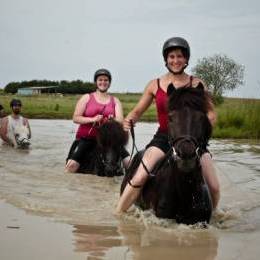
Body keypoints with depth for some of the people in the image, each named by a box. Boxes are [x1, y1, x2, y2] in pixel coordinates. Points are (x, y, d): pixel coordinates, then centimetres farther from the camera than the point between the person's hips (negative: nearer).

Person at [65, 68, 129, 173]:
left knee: (129, 161, -13)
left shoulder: (115, 101, 12)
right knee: (72, 164, -21)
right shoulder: (86, 98, 7)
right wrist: (92, 119, -18)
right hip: (86, 138, -2)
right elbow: (75, 118, -1)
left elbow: (120, 120, 2)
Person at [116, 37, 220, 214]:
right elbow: (138, 111, 11)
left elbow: (212, 114, 4)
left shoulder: (197, 84, 3)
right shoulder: (155, 85, 5)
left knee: (214, 188, -6)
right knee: (138, 179, -20)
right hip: (163, 138, 0)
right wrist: (129, 120, -11)